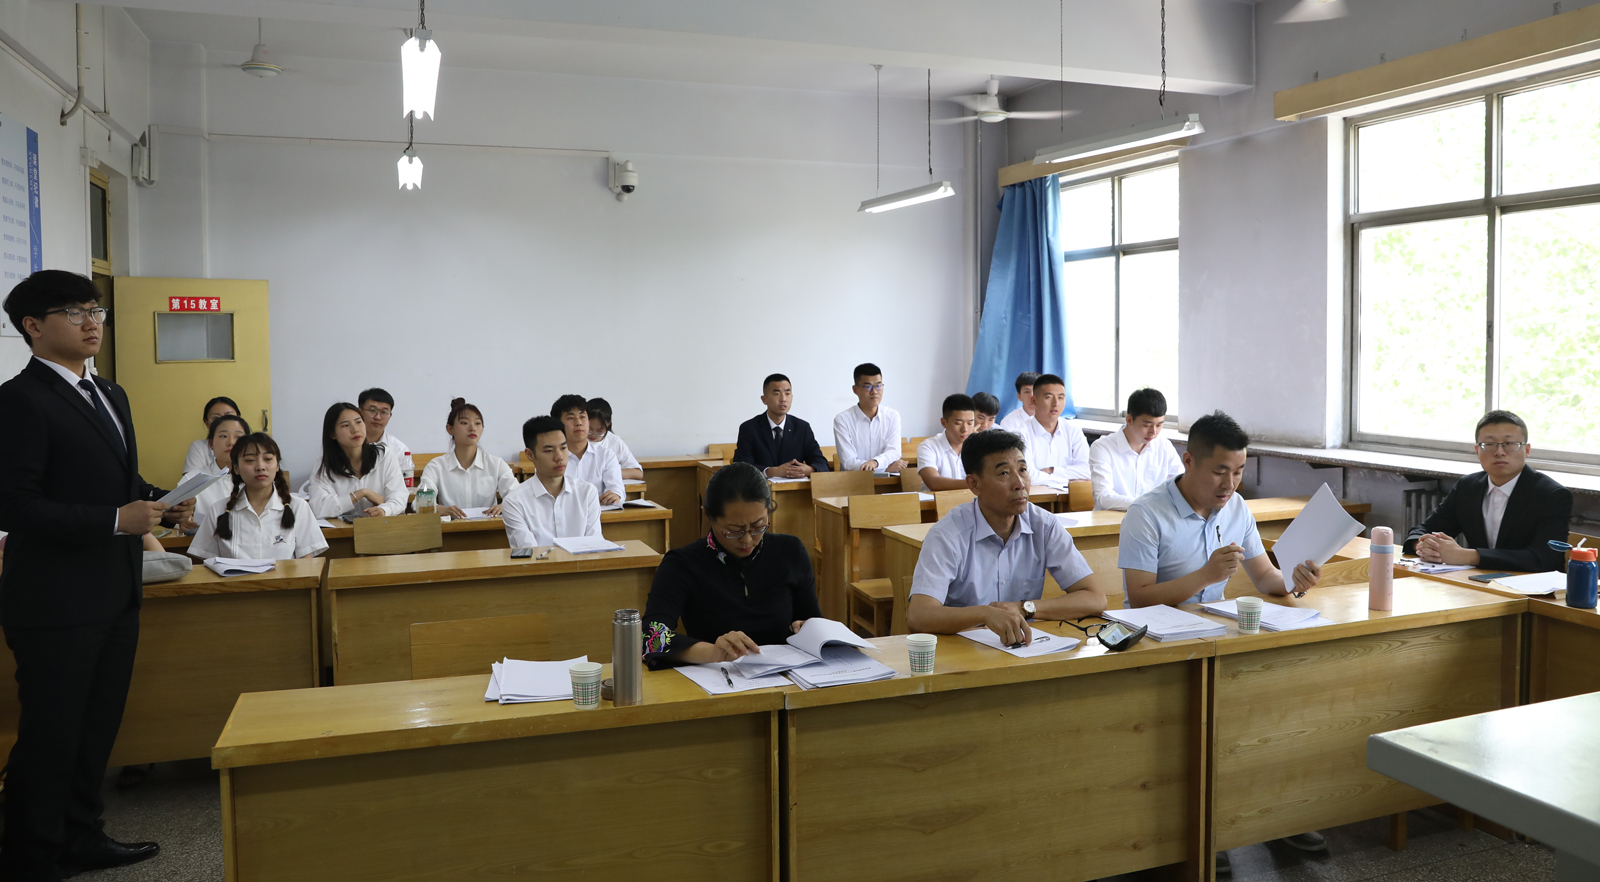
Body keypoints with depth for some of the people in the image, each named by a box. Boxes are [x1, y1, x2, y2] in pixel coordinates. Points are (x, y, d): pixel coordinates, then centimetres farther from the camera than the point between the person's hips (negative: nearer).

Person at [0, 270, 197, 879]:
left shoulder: (110, 395, 15)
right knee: (50, 736, 2)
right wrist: (116, 520, -24)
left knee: (97, 726, 18)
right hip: (57, 602, -8)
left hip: (116, 594, 9)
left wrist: (157, 503, 4)